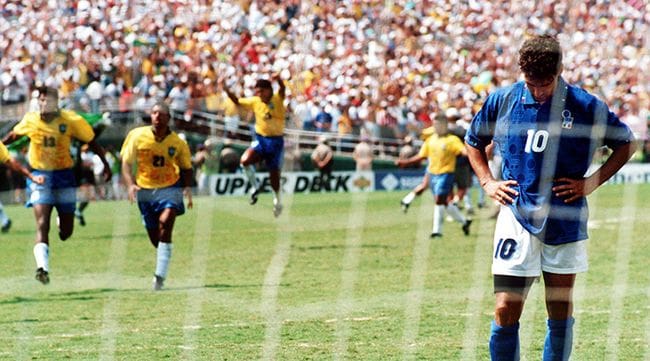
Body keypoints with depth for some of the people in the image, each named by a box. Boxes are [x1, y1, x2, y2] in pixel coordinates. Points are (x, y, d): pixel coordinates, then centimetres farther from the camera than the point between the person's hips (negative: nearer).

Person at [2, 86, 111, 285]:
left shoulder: (71, 121, -9)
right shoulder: (30, 120, -3)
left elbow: (91, 142, 2)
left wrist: (106, 165, 3)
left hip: (64, 176, 0)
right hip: (40, 177, 0)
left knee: (66, 233, 8)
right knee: (42, 225, -17)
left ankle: (62, 221, 45)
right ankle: (42, 267, -22)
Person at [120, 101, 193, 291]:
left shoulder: (178, 143, -5)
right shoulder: (137, 136, -6)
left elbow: (186, 167, 8)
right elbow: (126, 163, -3)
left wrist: (188, 187, -9)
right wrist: (130, 185, -18)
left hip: (169, 189, -2)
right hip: (145, 190, 2)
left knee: (165, 222, -25)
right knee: (154, 237, 6)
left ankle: (160, 275, -24)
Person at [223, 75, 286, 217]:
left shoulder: (277, 99, -10)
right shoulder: (255, 102, 2)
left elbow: (282, 89, -31)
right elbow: (237, 101, 12)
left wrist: (279, 80, -54)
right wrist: (227, 91, -6)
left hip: (276, 140, -3)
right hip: (260, 139, 3)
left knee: (274, 174, 3)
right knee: (245, 160, -24)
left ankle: (277, 200, 28)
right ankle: (254, 187, -4)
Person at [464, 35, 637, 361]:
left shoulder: (585, 106, -5)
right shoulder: (502, 101, 0)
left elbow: (626, 144, 8)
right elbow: (473, 141, 19)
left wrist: (591, 183, -2)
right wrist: (488, 182, 5)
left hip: (565, 221, 0)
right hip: (516, 219, 0)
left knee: (561, 312, 9)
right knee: (505, 312, -9)